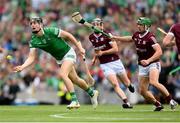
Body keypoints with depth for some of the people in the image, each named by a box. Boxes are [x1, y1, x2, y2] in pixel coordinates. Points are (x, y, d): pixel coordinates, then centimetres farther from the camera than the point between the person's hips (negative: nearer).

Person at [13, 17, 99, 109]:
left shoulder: (51, 31, -25)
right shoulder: (33, 41, -12)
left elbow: (68, 35, -14)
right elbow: (31, 57, -16)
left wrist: (79, 47, -10)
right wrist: (22, 67, -34)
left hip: (68, 53, -6)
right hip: (59, 59, 6)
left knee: (62, 74, -27)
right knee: (75, 80, 15)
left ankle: (74, 101, -20)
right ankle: (92, 93, 41)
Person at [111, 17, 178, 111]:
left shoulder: (150, 37, -19)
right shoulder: (137, 35, 5)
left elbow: (159, 52, -27)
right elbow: (130, 39, 30)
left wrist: (148, 60, -36)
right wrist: (117, 38, 29)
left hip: (153, 64, -8)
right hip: (142, 67, 8)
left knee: (153, 82, -33)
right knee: (142, 91, 3)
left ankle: (171, 100, -23)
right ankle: (158, 105, 20)